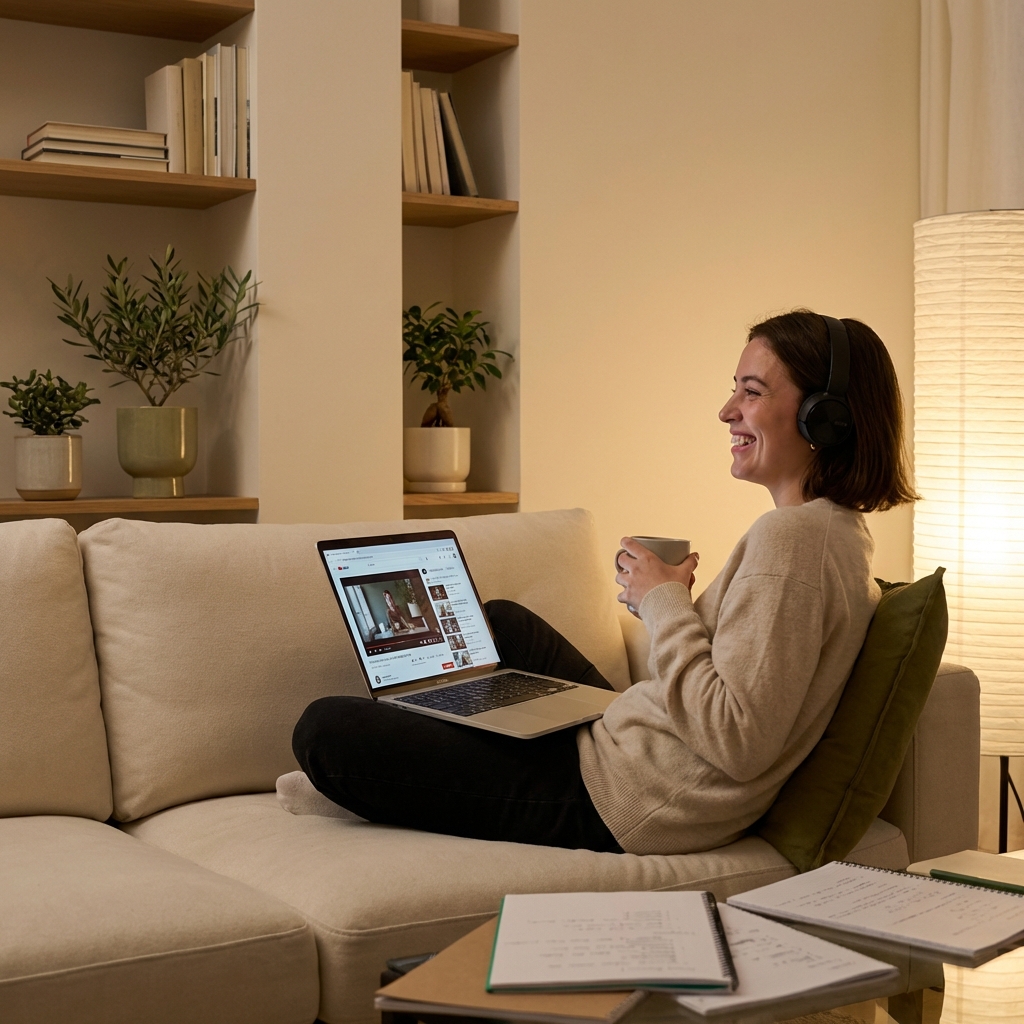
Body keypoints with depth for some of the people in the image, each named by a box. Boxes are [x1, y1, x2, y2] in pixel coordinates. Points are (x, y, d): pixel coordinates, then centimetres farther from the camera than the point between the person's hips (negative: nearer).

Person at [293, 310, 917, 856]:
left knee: (325, 730, -7)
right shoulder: (842, 529, 7)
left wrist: (666, 603, -18)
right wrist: (668, 604, 3)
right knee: (499, 620, 32)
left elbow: (738, 741, -29)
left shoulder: (790, 537, -24)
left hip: (628, 808, -11)